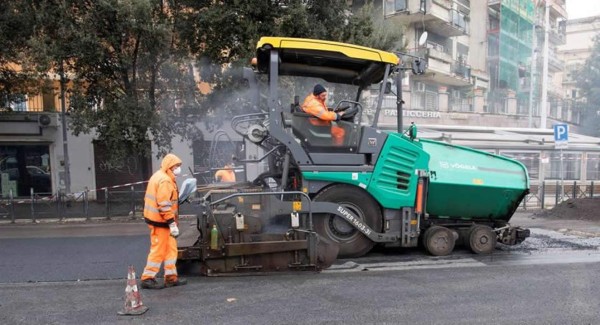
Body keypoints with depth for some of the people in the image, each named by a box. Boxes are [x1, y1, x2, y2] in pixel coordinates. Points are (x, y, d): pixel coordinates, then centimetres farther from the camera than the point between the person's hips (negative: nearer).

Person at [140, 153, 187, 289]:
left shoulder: (160, 177, 15)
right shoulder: (165, 180, -18)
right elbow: (164, 204, -24)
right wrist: (172, 223, -23)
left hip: (155, 218, 10)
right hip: (160, 221, -10)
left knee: (171, 248, 14)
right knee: (158, 250, -2)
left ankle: (171, 277, 19)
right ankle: (148, 278, 7)